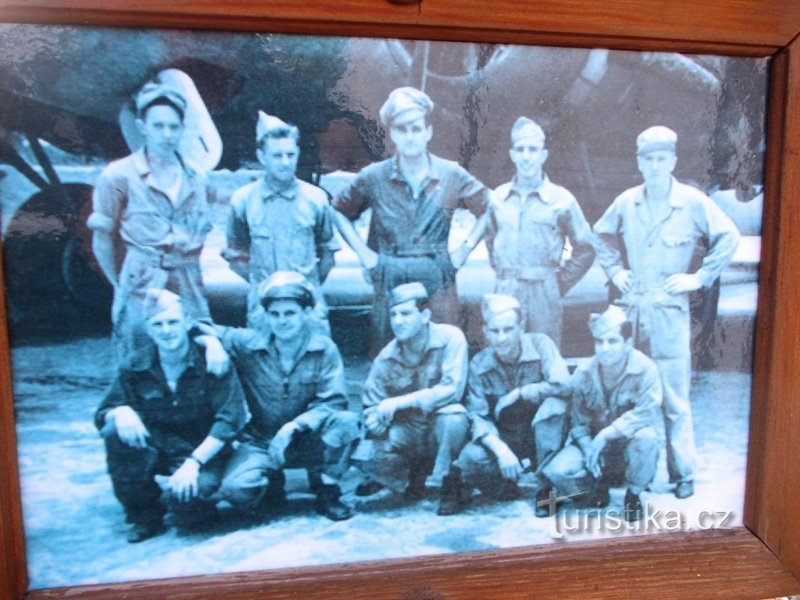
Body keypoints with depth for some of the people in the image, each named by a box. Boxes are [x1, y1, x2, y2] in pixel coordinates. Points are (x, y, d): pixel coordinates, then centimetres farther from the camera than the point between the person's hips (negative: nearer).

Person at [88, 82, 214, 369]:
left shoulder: (195, 178, 10)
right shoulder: (119, 175, -2)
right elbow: (103, 240, 1)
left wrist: (187, 277, 9)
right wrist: (122, 284, 4)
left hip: (190, 295, 4)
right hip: (141, 296, -3)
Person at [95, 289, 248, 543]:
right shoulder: (137, 367, -6)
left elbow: (231, 419, -19)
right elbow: (103, 412, -2)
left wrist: (194, 461, -28)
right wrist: (120, 412, -28)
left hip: (205, 450, -3)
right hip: (157, 446, 4)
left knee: (185, 494, -34)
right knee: (116, 430, -24)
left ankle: (193, 511, 8)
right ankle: (144, 514, -4)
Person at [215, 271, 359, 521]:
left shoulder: (324, 349, -10)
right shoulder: (248, 344, -10)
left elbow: (334, 402, -15)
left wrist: (294, 425, -29)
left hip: (307, 441, 0)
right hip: (261, 442, 0)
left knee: (346, 420, -28)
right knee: (235, 489, -28)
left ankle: (326, 491, -5)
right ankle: (272, 487, 9)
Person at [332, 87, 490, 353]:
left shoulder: (452, 175, 2)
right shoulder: (374, 177, 1)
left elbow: (488, 209, 11)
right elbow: (339, 211, 12)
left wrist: (464, 249, 3)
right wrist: (363, 252, 3)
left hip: (438, 283, 0)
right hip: (389, 284, 0)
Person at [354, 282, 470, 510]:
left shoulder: (450, 338, -18)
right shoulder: (386, 357, -9)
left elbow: (452, 389, -26)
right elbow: (372, 406, -3)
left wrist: (398, 403, -28)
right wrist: (376, 419, -28)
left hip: (442, 430, -3)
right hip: (407, 432, 3)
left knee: (452, 418, -36)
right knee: (368, 457, -22)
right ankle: (416, 471, 12)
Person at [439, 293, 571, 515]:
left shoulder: (539, 344, -16)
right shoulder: (479, 365, -10)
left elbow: (562, 384, -31)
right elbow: (478, 416, -14)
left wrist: (517, 394, -22)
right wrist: (500, 449, -32)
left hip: (544, 436, 0)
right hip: (504, 438, 0)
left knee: (554, 403, -32)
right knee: (471, 457, -31)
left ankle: (549, 484, -15)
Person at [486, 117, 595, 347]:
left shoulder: (561, 199, -1)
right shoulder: (498, 197, 7)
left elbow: (585, 249, 4)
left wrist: (561, 283, 0)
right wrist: (502, 272, 11)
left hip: (544, 292, -2)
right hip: (505, 292, 2)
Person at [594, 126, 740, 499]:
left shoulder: (693, 201, -5)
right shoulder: (627, 202, 5)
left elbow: (728, 237, -3)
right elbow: (602, 234, 20)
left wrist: (700, 278, -6)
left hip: (670, 312, -3)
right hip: (630, 309, 4)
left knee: (674, 398, -1)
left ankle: (683, 473, 14)